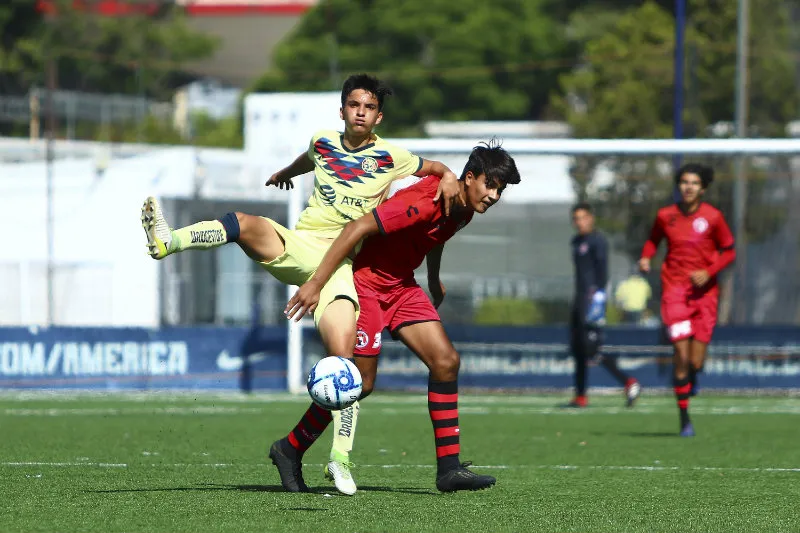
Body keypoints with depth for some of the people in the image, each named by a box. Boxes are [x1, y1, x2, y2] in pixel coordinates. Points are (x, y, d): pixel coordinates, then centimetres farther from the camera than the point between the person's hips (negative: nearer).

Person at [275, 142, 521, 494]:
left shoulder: (462, 209, -1)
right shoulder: (425, 202, -29)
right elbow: (358, 228, -31)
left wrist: (434, 284, 34)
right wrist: (315, 284, -32)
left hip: (400, 286, 9)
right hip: (364, 281, -9)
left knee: (446, 361, -5)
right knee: (360, 383, -6)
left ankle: (449, 468, -5)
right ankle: (290, 449, 14)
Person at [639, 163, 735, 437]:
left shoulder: (713, 217, -3)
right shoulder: (665, 216, 0)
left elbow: (729, 252, 4)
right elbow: (653, 239, 18)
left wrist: (709, 272, -11)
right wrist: (646, 257, -2)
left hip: (704, 291, 0)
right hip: (674, 289, 0)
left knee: (696, 363, -1)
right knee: (681, 354, -14)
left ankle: (690, 380, 38)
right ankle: (684, 418, -3)